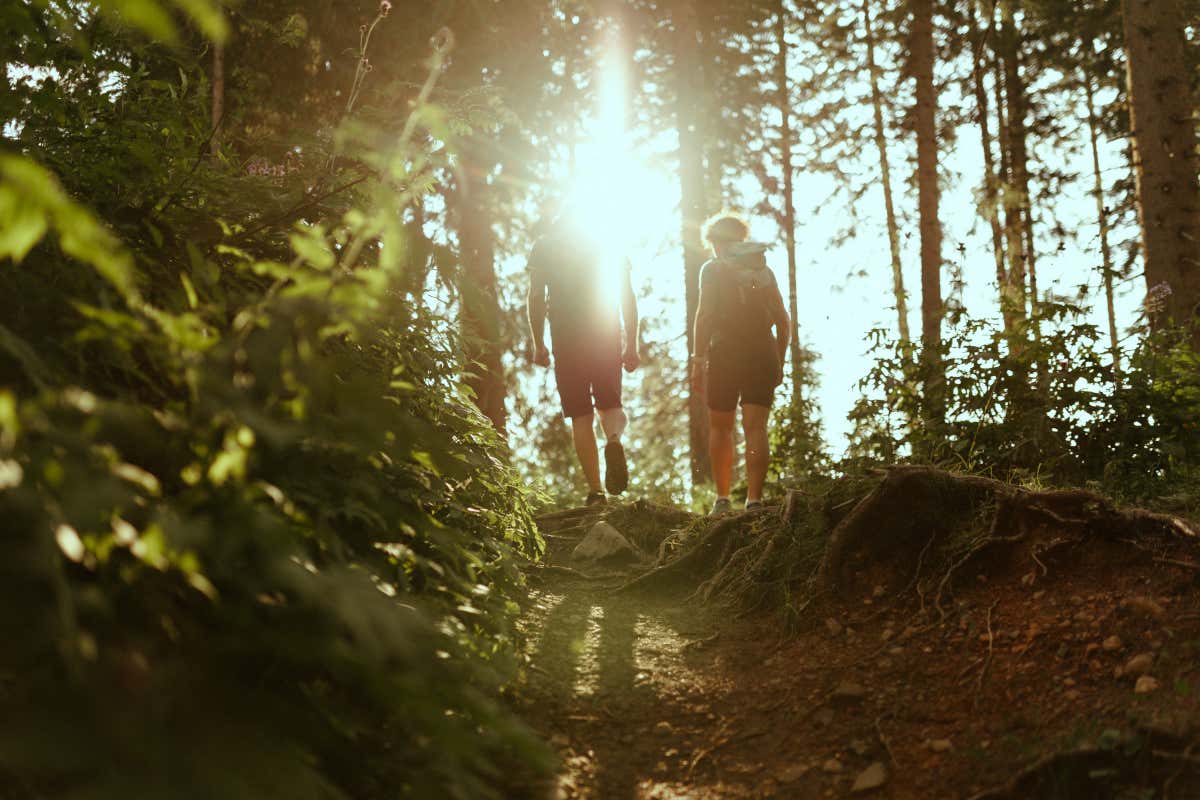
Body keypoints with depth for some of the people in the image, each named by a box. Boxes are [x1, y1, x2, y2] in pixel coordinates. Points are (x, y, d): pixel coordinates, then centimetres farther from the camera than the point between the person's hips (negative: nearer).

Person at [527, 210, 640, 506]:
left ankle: (595, 490, -2)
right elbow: (628, 298, 4)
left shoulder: (544, 246, 8)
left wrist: (539, 345, 5)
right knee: (610, 403, 16)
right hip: (607, 336, 1)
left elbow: (536, 297, 0)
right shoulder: (608, 244, 11)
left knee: (580, 416, 5)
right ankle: (614, 441, -19)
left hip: (566, 337, -1)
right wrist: (632, 346, 6)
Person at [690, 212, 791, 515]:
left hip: (725, 353, -2)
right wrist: (779, 363, 20)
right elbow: (783, 321, 13)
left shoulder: (713, 268, 2)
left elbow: (704, 315, -10)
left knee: (720, 428, 12)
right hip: (763, 354, 3)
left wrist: (698, 360, -10)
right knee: (755, 428, -2)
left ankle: (723, 497, 15)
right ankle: (754, 499, -13)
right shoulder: (764, 269, 14)